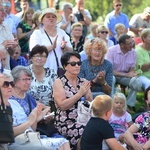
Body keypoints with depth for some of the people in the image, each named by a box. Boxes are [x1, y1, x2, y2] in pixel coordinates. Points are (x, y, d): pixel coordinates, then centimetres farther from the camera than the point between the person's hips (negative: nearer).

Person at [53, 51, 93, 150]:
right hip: (66, 122, -5)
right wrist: (80, 94, -18)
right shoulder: (59, 82, -1)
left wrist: (87, 93, -13)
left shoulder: (83, 82, 11)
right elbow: (62, 105, -13)